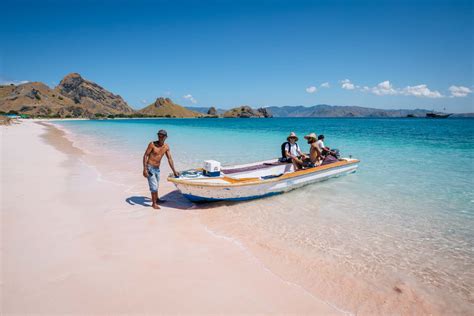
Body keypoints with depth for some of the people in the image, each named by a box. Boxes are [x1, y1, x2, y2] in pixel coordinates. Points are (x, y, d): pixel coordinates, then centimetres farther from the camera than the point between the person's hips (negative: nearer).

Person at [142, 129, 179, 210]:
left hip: (157, 169, 6)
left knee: (157, 185, 22)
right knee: (154, 186, -7)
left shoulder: (166, 147, 0)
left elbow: (170, 159, 4)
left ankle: (156, 199, 43)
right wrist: (144, 169, -20)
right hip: (150, 168, -6)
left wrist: (174, 171, 3)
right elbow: (145, 156, -13)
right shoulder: (152, 144, -15)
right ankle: (154, 203, 9)